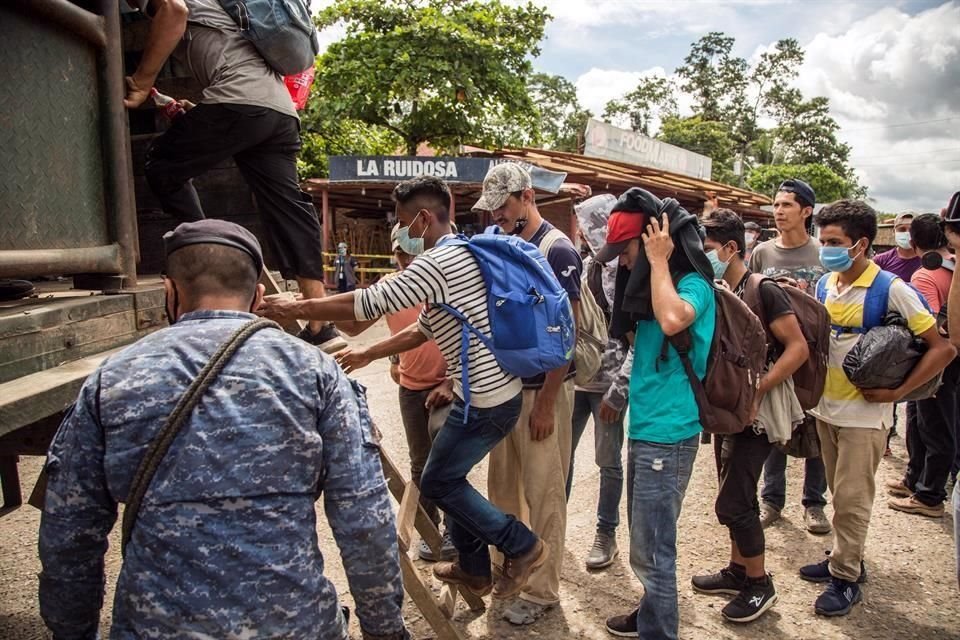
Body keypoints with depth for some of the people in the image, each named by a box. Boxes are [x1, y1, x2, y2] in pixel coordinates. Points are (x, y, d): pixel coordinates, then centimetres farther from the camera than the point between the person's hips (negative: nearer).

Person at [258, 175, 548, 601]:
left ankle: (523, 546, 15)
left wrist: (295, 308, -7)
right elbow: (424, 328, 20)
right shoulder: (459, 256, 14)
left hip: (485, 401, -10)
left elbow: (368, 304, -19)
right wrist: (368, 354, 23)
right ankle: (474, 569, 35)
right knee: (449, 477, 20)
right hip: (493, 392, 10)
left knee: (437, 483, 6)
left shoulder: (437, 263, -19)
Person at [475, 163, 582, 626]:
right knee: (502, 487, 17)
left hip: (542, 390, -7)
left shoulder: (557, 250, -13)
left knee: (543, 494, 5)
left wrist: (545, 402, -17)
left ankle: (541, 591, 20)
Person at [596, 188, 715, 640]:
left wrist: (658, 262, -23)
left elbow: (673, 320, -36)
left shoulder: (693, 285, -12)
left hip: (666, 437, -9)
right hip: (645, 431, 9)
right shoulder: (653, 285, 14)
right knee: (647, 543, 21)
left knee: (653, 551, 0)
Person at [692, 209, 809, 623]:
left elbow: (798, 349, -17)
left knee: (732, 503, -5)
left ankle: (760, 586, 15)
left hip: (757, 412, -7)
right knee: (737, 497, 18)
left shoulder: (763, 291, -15)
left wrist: (755, 391, -23)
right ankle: (738, 572, 33)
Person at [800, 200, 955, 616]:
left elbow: (943, 348, -12)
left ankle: (845, 578, 16)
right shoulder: (825, 285, 3)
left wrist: (895, 392, -16)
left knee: (851, 500, 3)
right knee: (840, 496, 17)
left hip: (864, 414, -5)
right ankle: (845, 557, 33)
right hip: (826, 407, 6)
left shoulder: (892, 290, -14)